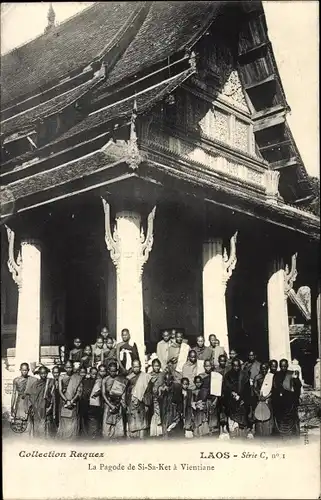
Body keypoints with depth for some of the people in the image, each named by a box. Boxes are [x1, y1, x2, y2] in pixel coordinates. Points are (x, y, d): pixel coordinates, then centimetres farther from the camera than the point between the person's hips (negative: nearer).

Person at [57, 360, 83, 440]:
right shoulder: (61, 377, 7)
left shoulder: (77, 378, 4)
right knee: (64, 423, 0)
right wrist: (67, 401, -11)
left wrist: (72, 401, -12)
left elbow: (79, 391, -2)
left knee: (73, 424, -5)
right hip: (64, 403, 1)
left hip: (74, 404, -1)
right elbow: (60, 391, 1)